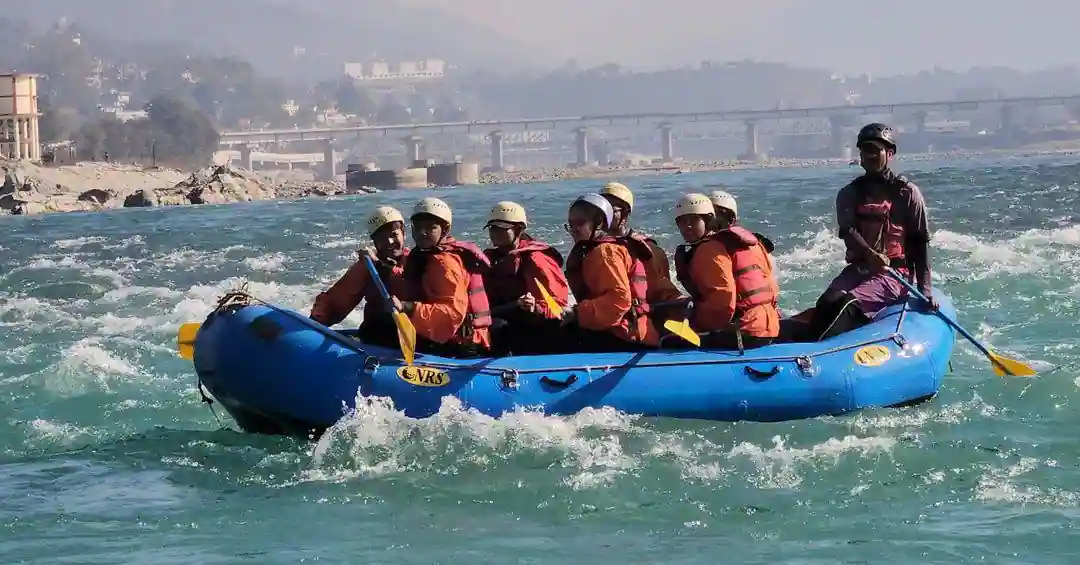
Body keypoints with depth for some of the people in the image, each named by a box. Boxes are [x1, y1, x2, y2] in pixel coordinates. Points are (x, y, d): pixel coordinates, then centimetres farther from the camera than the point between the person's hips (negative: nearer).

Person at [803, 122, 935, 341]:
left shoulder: (907, 193, 3)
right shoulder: (849, 194, 12)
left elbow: (921, 242, 1)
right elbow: (848, 231, -6)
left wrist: (924, 289, -9)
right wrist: (869, 254, -29)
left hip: (896, 274, -4)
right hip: (857, 269, 4)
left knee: (846, 305, -30)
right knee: (828, 303, -27)